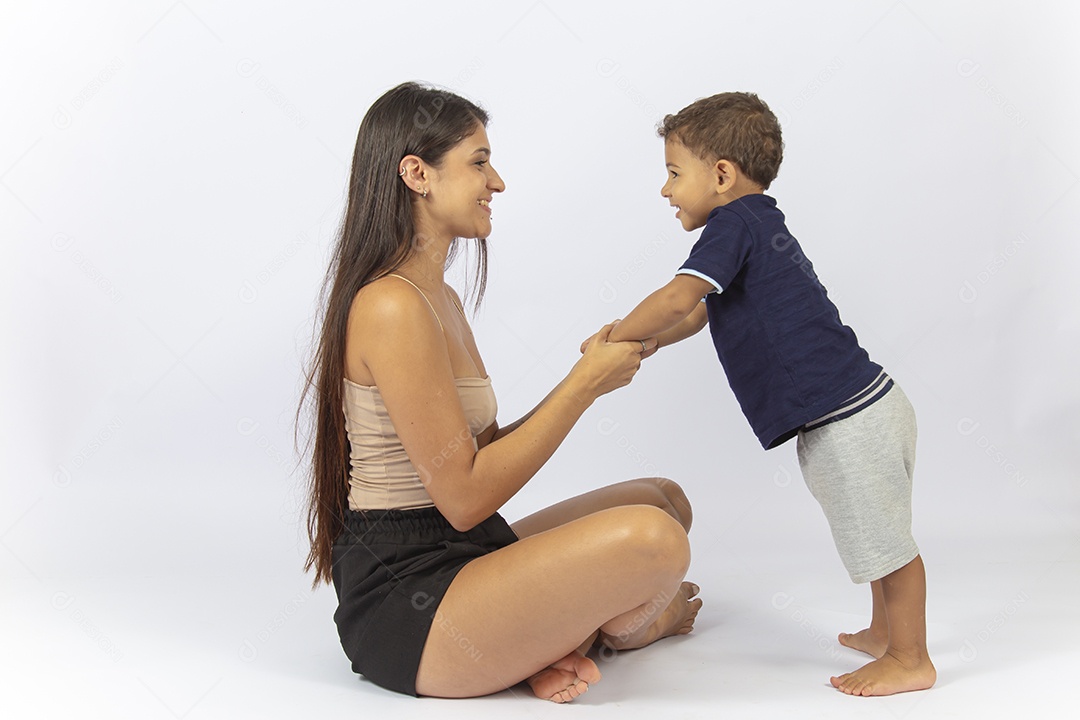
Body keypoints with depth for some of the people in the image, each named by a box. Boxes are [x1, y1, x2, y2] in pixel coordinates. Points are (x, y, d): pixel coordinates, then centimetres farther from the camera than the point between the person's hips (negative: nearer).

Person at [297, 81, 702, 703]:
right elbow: (465, 495, -21)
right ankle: (622, 625, 10)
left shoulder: (440, 299, 12)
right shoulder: (392, 306, -20)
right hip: (405, 605, -10)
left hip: (463, 559, 10)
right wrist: (585, 384, -14)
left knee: (665, 499, 16)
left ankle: (539, 637, -2)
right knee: (650, 539, -26)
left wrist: (587, 375, 0)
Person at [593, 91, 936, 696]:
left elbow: (677, 299, -26)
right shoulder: (763, 225, 17)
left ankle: (911, 660, 20)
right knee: (880, 533, 23)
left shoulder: (735, 222, -13)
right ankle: (887, 632, 41)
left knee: (886, 540, 5)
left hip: (844, 420, -10)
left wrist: (614, 338, -11)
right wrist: (641, 345, 14)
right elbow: (703, 313, 25)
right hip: (866, 404, 10)